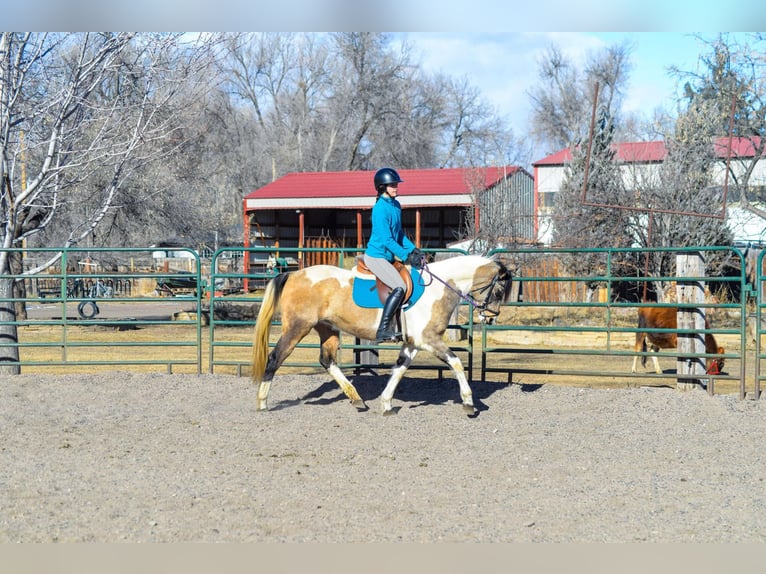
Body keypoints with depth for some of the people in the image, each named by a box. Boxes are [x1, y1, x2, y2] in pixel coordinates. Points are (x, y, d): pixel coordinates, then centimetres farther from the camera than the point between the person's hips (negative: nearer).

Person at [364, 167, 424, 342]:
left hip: (388, 257, 10)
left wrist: (413, 249, 6)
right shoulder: (380, 209, -18)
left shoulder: (396, 206, 10)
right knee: (400, 287, -23)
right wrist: (406, 256, -20)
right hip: (376, 257, -10)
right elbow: (387, 240, -21)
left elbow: (399, 233, 19)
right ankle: (383, 330, -24)